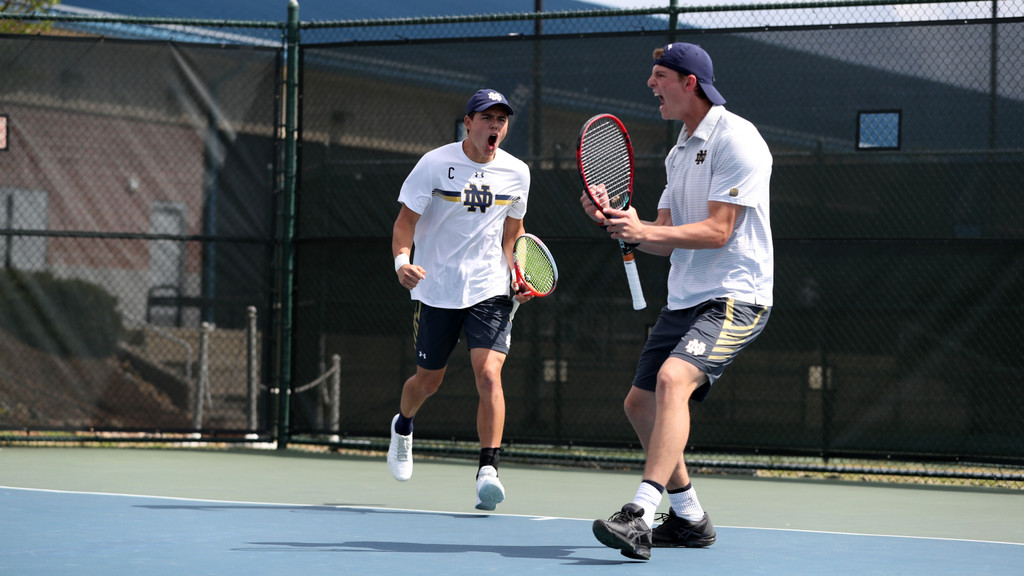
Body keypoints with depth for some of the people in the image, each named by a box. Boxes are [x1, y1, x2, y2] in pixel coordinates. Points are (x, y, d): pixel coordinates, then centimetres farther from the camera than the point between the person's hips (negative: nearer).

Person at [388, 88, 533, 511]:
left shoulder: (516, 172, 2)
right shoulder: (435, 164, -8)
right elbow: (405, 221, -7)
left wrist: (519, 273, 2)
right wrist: (402, 260, -25)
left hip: (491, 290, 1)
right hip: (436, 289, -1)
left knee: (489, 374, -18)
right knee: (428, 380, 12)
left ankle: (488, 471, -18)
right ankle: (403, 426, 47)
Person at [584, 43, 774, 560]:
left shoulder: (736, 139, -11)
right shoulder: (678, 153, 17)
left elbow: (718, 231, -18)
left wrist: (645, 230, -26)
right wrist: (615, 222, -1)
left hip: (734, 298, -10)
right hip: (684, 299, 10)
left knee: (673, 380, -30)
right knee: (640, 403, 9)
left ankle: (640, 516, -38)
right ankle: (688, 518, 23)